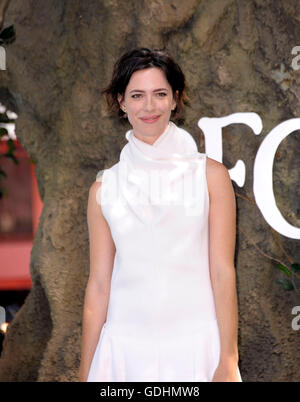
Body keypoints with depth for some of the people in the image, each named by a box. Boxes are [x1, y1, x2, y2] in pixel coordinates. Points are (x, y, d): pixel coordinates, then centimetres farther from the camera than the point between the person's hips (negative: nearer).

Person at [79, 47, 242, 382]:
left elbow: (222, 273, -3)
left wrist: (228, 362, -7)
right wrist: (86, 372, 6)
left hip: (195, 346, -1)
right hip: (126, 351, 1)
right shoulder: (104, 188, 4)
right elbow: (98, 286, 5)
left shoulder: (210, 176, 0)